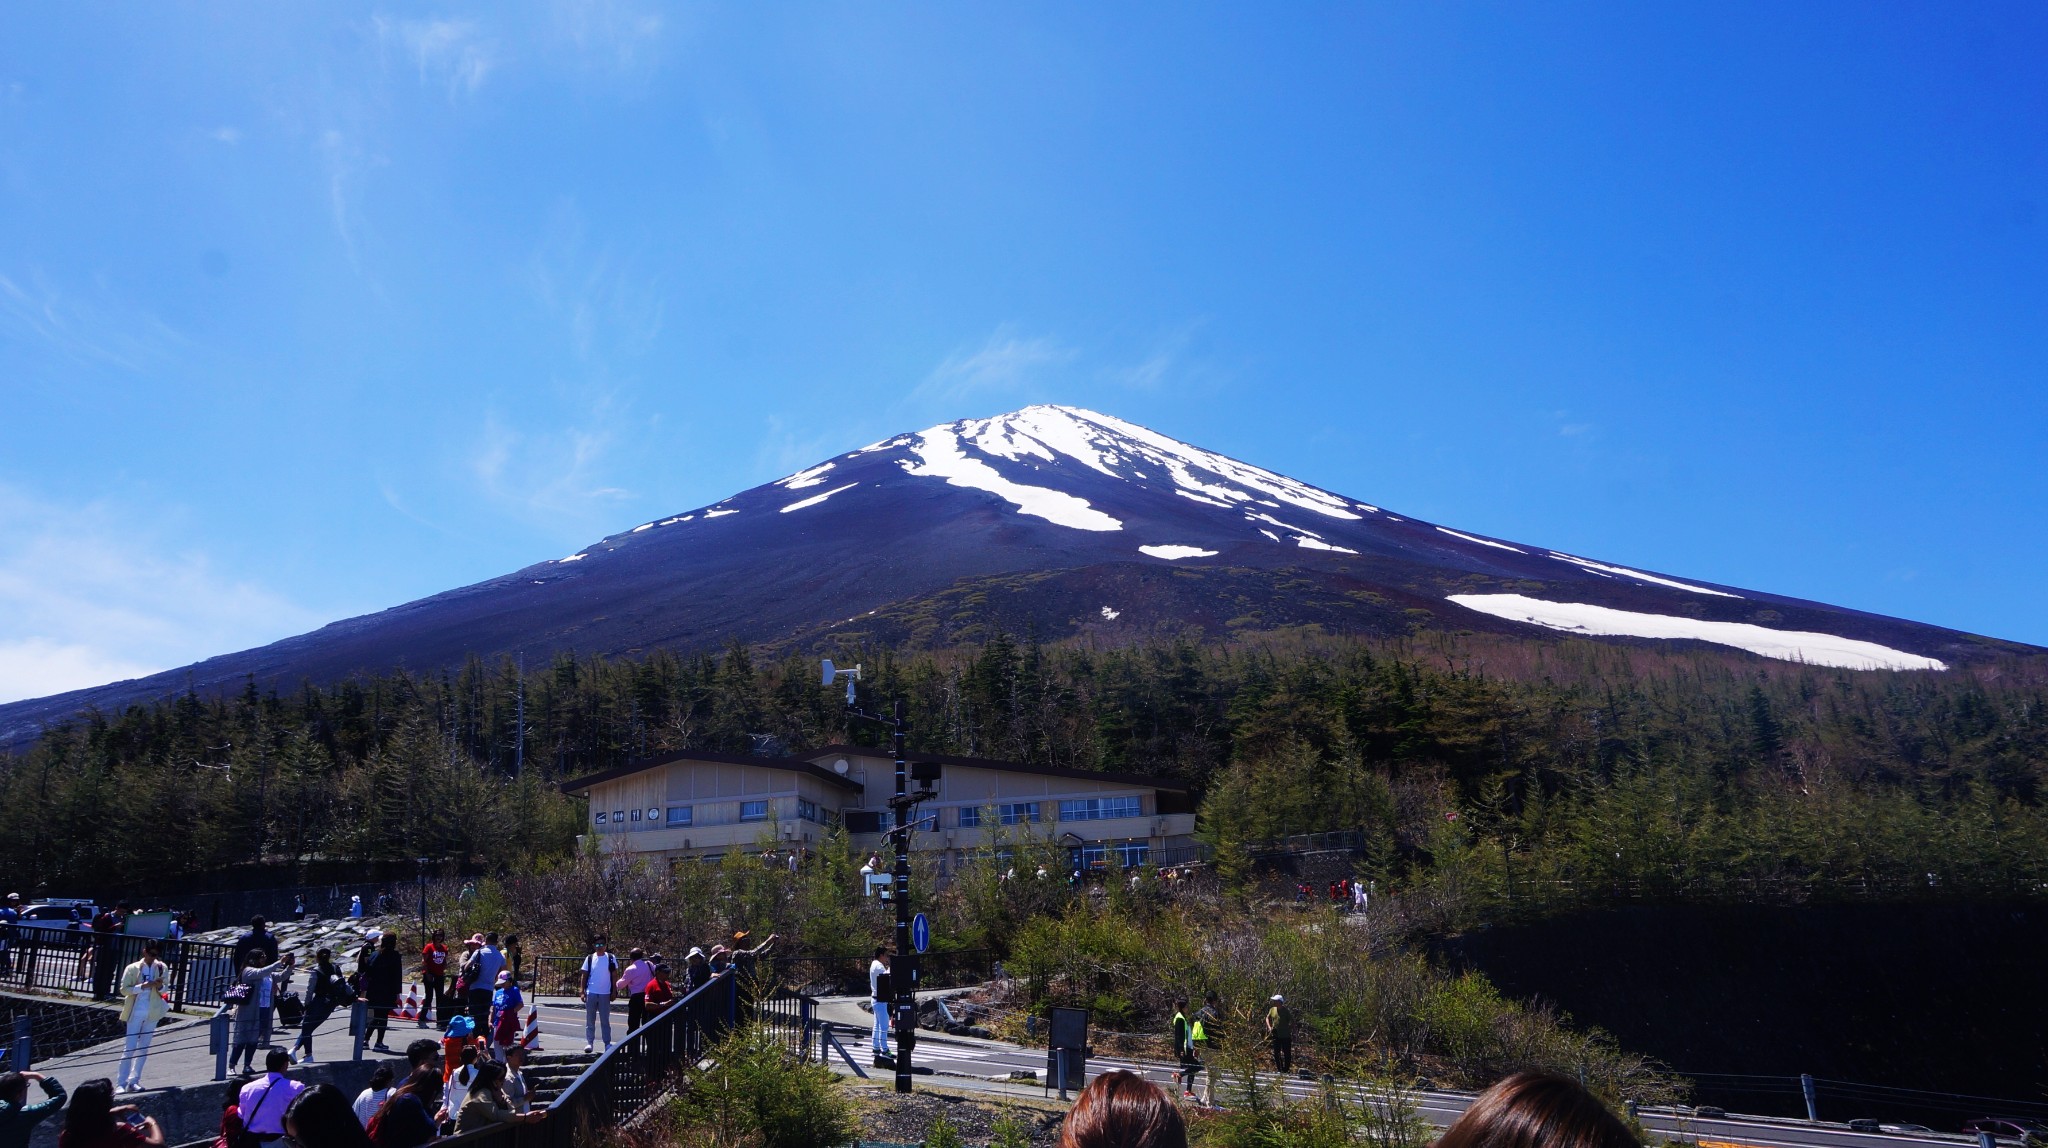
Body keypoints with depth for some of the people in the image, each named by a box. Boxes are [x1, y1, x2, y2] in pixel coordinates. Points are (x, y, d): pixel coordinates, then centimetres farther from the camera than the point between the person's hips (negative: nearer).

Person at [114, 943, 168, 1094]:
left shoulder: (162, 968, 5)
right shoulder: (132, 968, -3)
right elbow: (124, 989, -6)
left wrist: (160, 986, -12)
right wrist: (142, 986, -20)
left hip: (153, 1013, 3)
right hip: (136, 1012, -3)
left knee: (144, 1048, 7)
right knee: (130, 1047, -7)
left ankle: (133, 1081, 14)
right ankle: (121, 1083, -4)